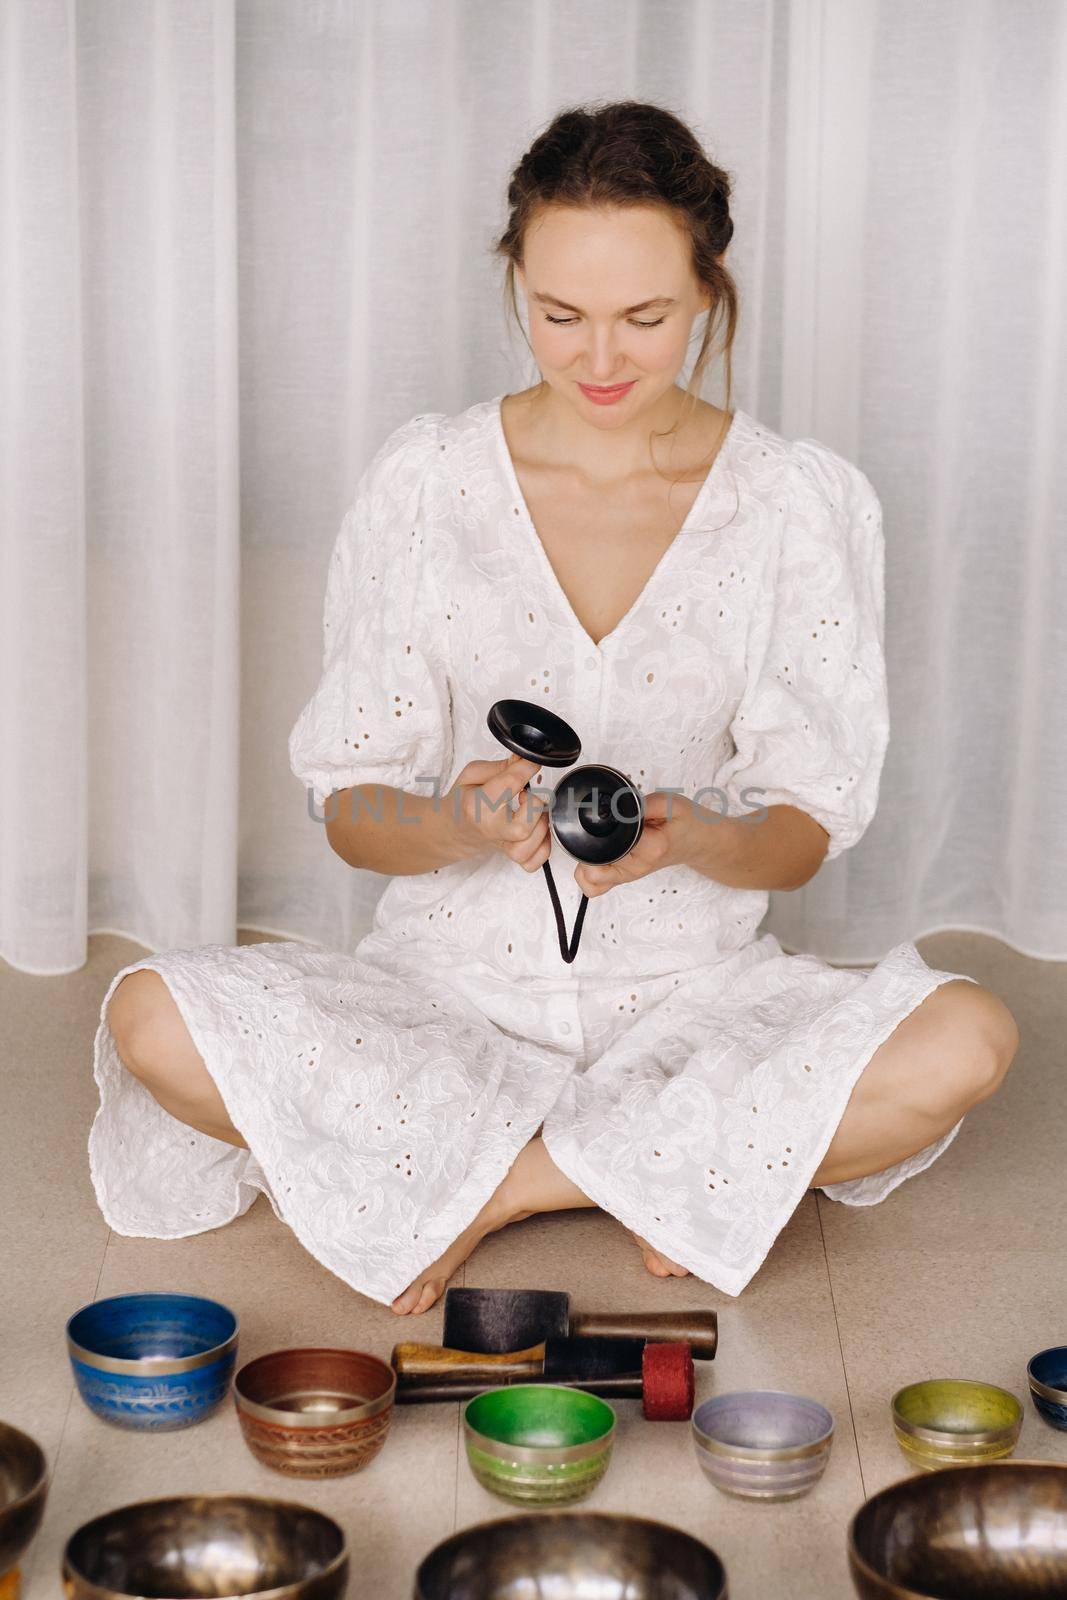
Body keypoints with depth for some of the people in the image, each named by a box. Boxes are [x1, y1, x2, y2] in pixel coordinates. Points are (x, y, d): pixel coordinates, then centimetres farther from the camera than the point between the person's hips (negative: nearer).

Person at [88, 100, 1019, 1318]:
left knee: (967, 1038, -29)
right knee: (156, 1017, -27)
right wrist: (458, 823, -26)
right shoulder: (425, 480, -3)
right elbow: (350, 810, -3)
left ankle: (478, 1183, -16)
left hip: (688, 990, 1)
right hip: (450, 980, 0)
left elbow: (806, 834, -2)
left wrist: (696, 837, -25)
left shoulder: (803, 501, -3)